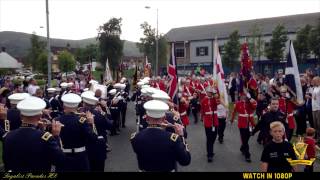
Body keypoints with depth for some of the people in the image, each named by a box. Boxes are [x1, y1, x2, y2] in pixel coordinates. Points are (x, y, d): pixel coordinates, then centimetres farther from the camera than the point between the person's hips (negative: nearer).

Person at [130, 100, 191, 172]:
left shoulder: (135, 138, -22)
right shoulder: (173, 138, -29)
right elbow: (186, 161, -16)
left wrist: (159, 127, -3)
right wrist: (181, 136, -12)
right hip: (168, 170, -1)